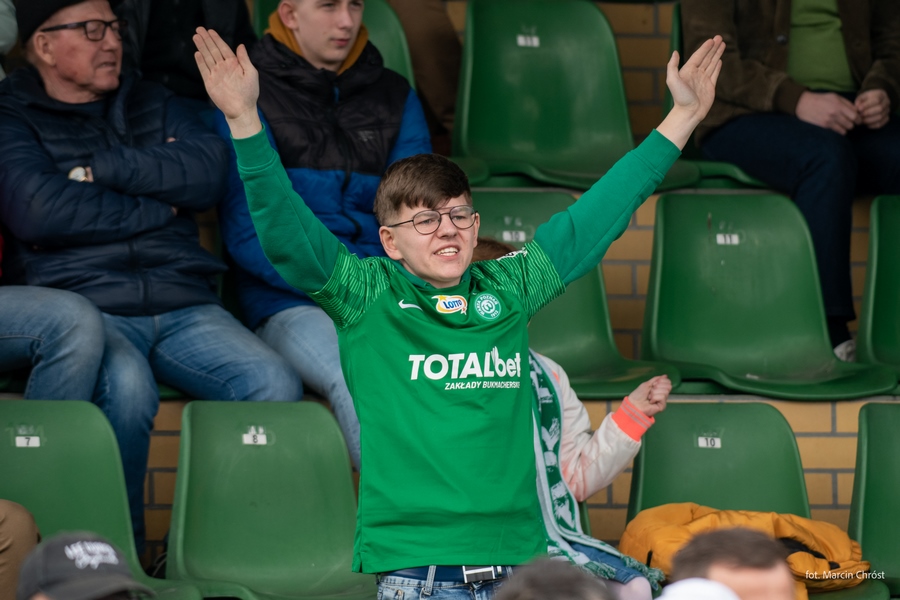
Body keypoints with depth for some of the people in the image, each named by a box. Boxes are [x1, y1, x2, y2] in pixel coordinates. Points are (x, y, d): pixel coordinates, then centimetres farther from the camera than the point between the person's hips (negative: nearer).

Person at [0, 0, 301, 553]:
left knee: (277, 385, -24)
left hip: (184, 306, 4)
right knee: (127, 387, -38)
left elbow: (209, 174, 6)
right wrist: (155, 208, -1)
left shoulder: (150, 103, 25)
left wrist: (105, 166, -2)